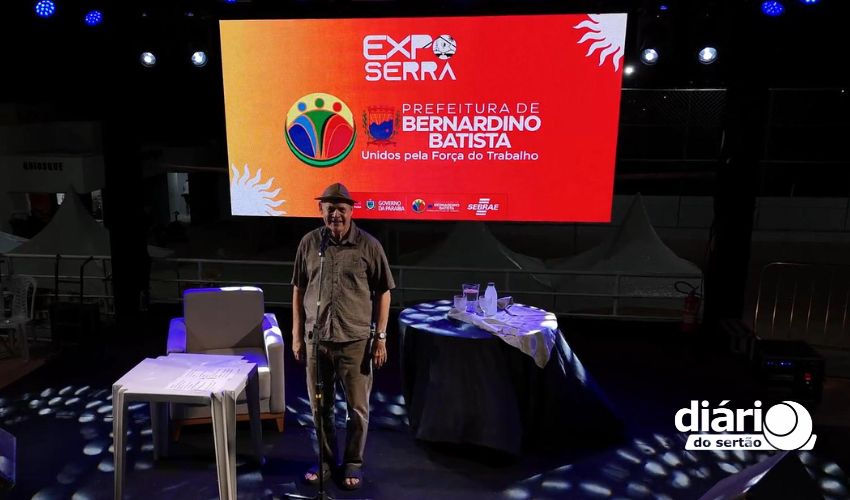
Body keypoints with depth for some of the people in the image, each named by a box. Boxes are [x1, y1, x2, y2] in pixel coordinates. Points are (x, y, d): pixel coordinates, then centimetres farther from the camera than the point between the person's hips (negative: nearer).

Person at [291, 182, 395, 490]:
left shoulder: (368, 245, -7)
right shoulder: (309, 243, 1)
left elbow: (383, 293, -3)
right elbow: (299, 290, 8)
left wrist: (381, 337, -5)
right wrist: (297, 334, 6)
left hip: (356, 341, -2)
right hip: (316, 339, 3)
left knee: (358, 408, 9)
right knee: (319, 407, 16)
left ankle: (353, 463, 29)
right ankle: (325, 460, 36)